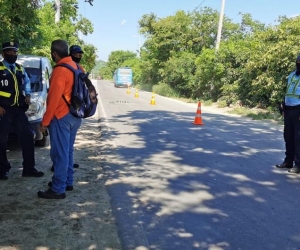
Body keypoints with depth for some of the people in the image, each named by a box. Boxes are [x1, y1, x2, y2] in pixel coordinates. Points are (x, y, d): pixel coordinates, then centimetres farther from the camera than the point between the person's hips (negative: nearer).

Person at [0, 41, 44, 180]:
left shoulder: (20, 69, 16)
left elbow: (27, 83, 26)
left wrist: (28, 95, 5)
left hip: (19, 109, 6)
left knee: (28, 136, 3)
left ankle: (29, 168, 12)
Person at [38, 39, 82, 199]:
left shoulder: (60, 70, -17)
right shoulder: (76, 67, 10)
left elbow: (54, 98, -18)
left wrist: (45, 121, -13)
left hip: (61, 117, -9)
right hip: (75, 115, 9)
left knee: (59, 153, -3)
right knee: (67, 151, 17)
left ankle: (58, 189, 3)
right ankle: (67, 182, 26)